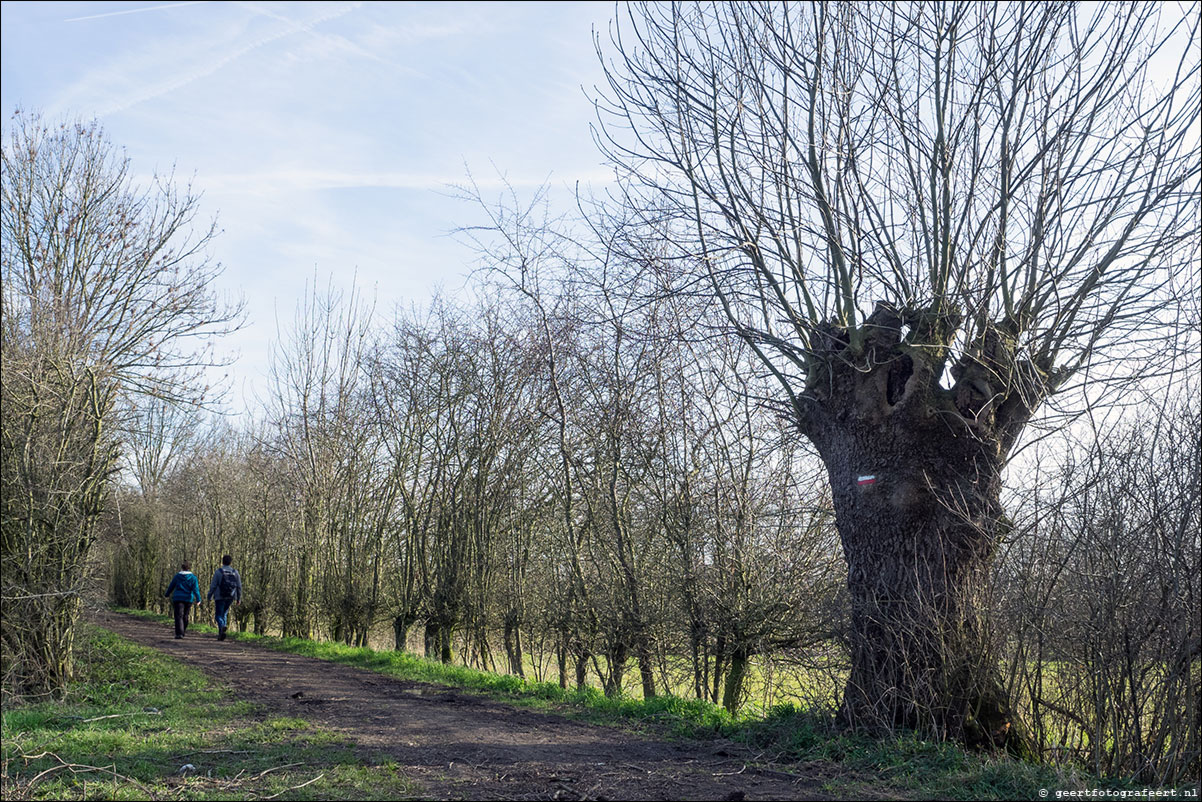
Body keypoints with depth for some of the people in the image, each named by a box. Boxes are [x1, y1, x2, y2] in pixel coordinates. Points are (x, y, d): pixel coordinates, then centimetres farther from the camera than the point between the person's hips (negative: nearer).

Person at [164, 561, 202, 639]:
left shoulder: (177, 576, 2)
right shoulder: (193, 577, 0)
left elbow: (171, 587, 11)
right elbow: (196, 589, -8)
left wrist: (167, 594, 27)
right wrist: (198, 599, -11)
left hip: (178, 598, -1)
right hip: (188, 599, 1)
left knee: (179, 616, -5)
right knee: (185, 616, 17)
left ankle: (179, 633, -17)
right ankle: (183, 631, 28)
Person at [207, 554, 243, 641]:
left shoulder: (218, 572, -6)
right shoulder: (235, 572, 4)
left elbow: (213, 585, -8)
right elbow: (239, 586, 4)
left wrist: (209, 595, 3)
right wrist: (239, 598, 10)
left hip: (220, 597, -4)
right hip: (230, 597, 4)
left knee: (219, 615, 2)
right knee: (224, 614, 18)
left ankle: (222, 627, -27)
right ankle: (220, 634, 10)